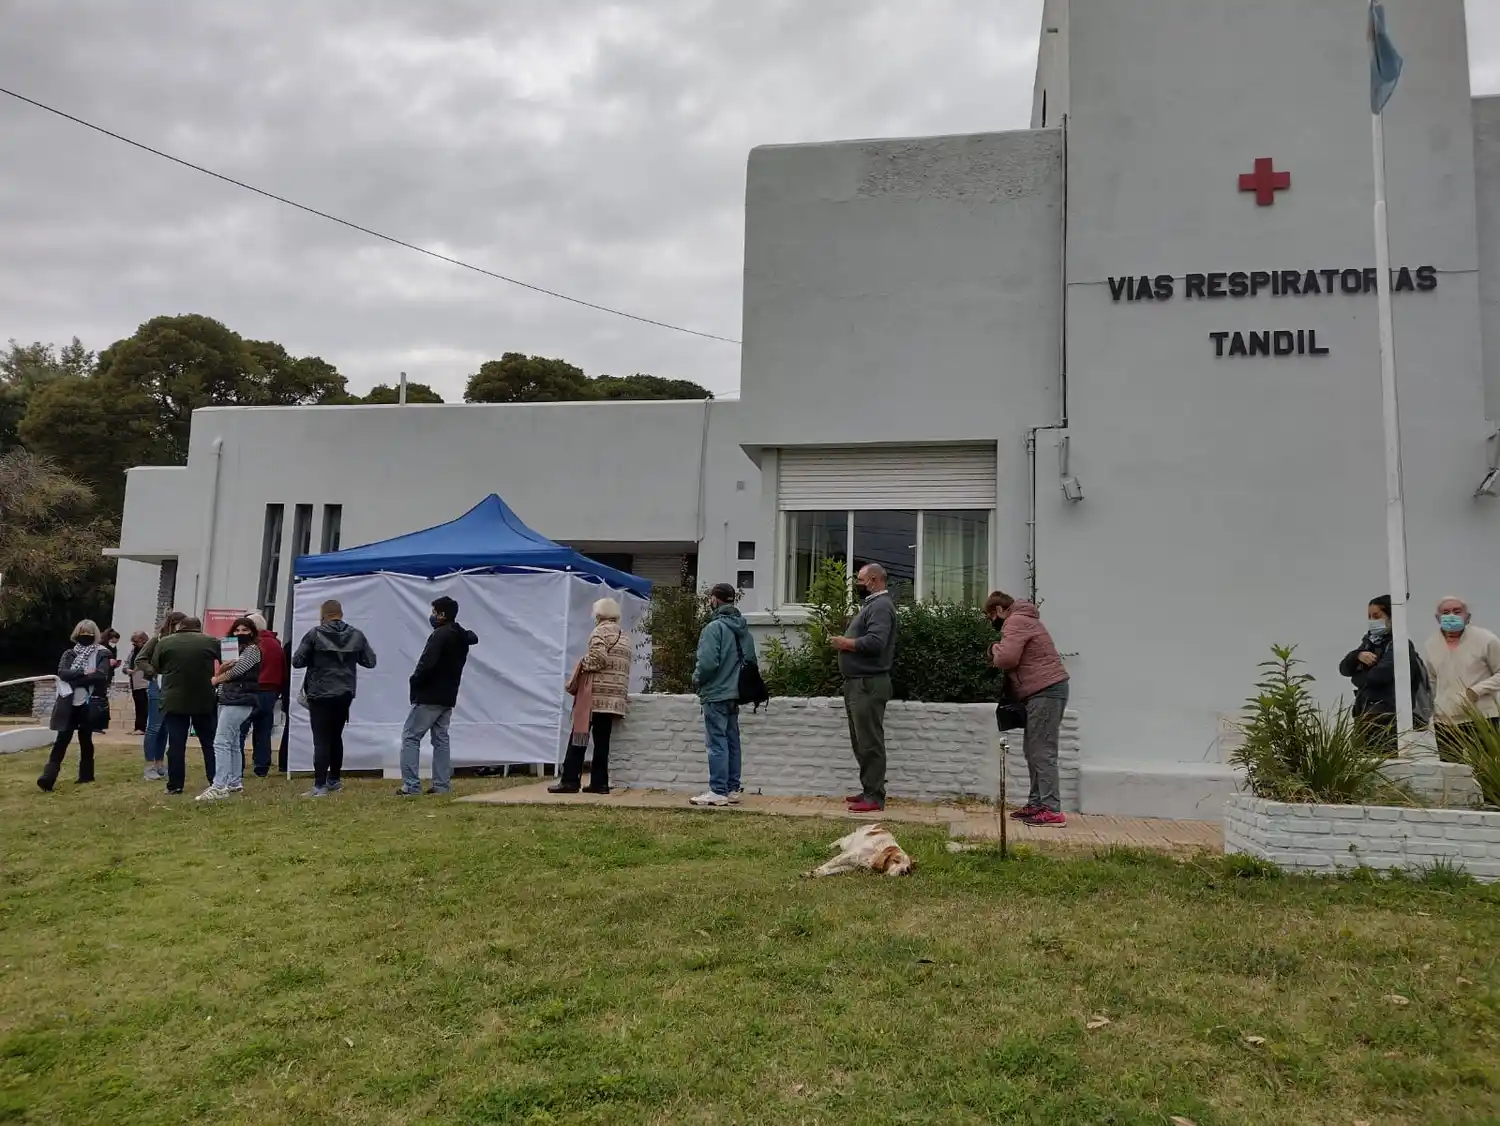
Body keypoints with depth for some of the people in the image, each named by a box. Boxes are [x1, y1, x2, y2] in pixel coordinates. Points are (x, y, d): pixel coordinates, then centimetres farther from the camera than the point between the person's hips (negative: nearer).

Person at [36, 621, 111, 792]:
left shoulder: (101, 654, 0)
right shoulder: (69, 654, 9)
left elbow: (101, 676, -16)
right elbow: (62, 673, -8)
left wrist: (74, 679, -13)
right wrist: (85, 672, -17)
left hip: (89, 704, -2)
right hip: (69, 704, 2)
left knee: (85, 740, 9)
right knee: (61, 740, -4)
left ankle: (86, 776, 21)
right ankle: (47, 779, -8)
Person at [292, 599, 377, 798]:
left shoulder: (315, 634, -9)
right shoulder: (356, 635, 1)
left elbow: (296, 661, -8)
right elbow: (370, 661, 6)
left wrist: (315, 659, 11)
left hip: (320, 695, -4)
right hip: (345, 694, 5)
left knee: (321, 740, -3)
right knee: (336, 737, 19)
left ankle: (320, 786, -6)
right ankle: (334, 780, 27)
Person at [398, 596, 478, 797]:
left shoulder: (440, 635, -16)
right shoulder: (462, 637, 12)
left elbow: (427, 664, -23)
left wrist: (415, 681, -9)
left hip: (429, 696, -9)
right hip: (448, 697, 9)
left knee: (410, 737, -2)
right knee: (441, 739, 13)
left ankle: (411, 786, -6)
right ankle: (442, 784, 11)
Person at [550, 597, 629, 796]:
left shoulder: (600, 631, -4)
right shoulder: (625, 636, 19)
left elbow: (598, 657, -19)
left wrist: (583, 665, -3)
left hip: (596, 693, -7)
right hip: (615, 696, 7)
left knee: (580, 735, -4)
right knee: (602, 739, 7)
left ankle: (570, 780, -5)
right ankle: (599, 782, 5)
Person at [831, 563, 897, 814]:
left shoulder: (881, 606, -13)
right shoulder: (872, 604, 20)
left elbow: (874, 642, -26)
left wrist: (845, 643, -13)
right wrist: (845, 643, 5)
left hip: (868, 684, -11)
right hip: (857, 683, 11)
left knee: (870, 743, -7)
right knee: (861, 743, 15)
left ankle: (874, 797, -4)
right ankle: (869, 790, 23)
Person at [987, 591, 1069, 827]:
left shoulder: (1015, 622, -11)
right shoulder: (1022, 620, 23)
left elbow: (1007, 658, -23)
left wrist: (995, 649, -3)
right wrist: (999, 653, 5)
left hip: (1045, 692, -11)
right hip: (1044, 692, 11)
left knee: (1042, 753, -11)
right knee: (1034, 752, 15)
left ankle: (1052, 810, -11)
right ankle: (1036, 804, 21)